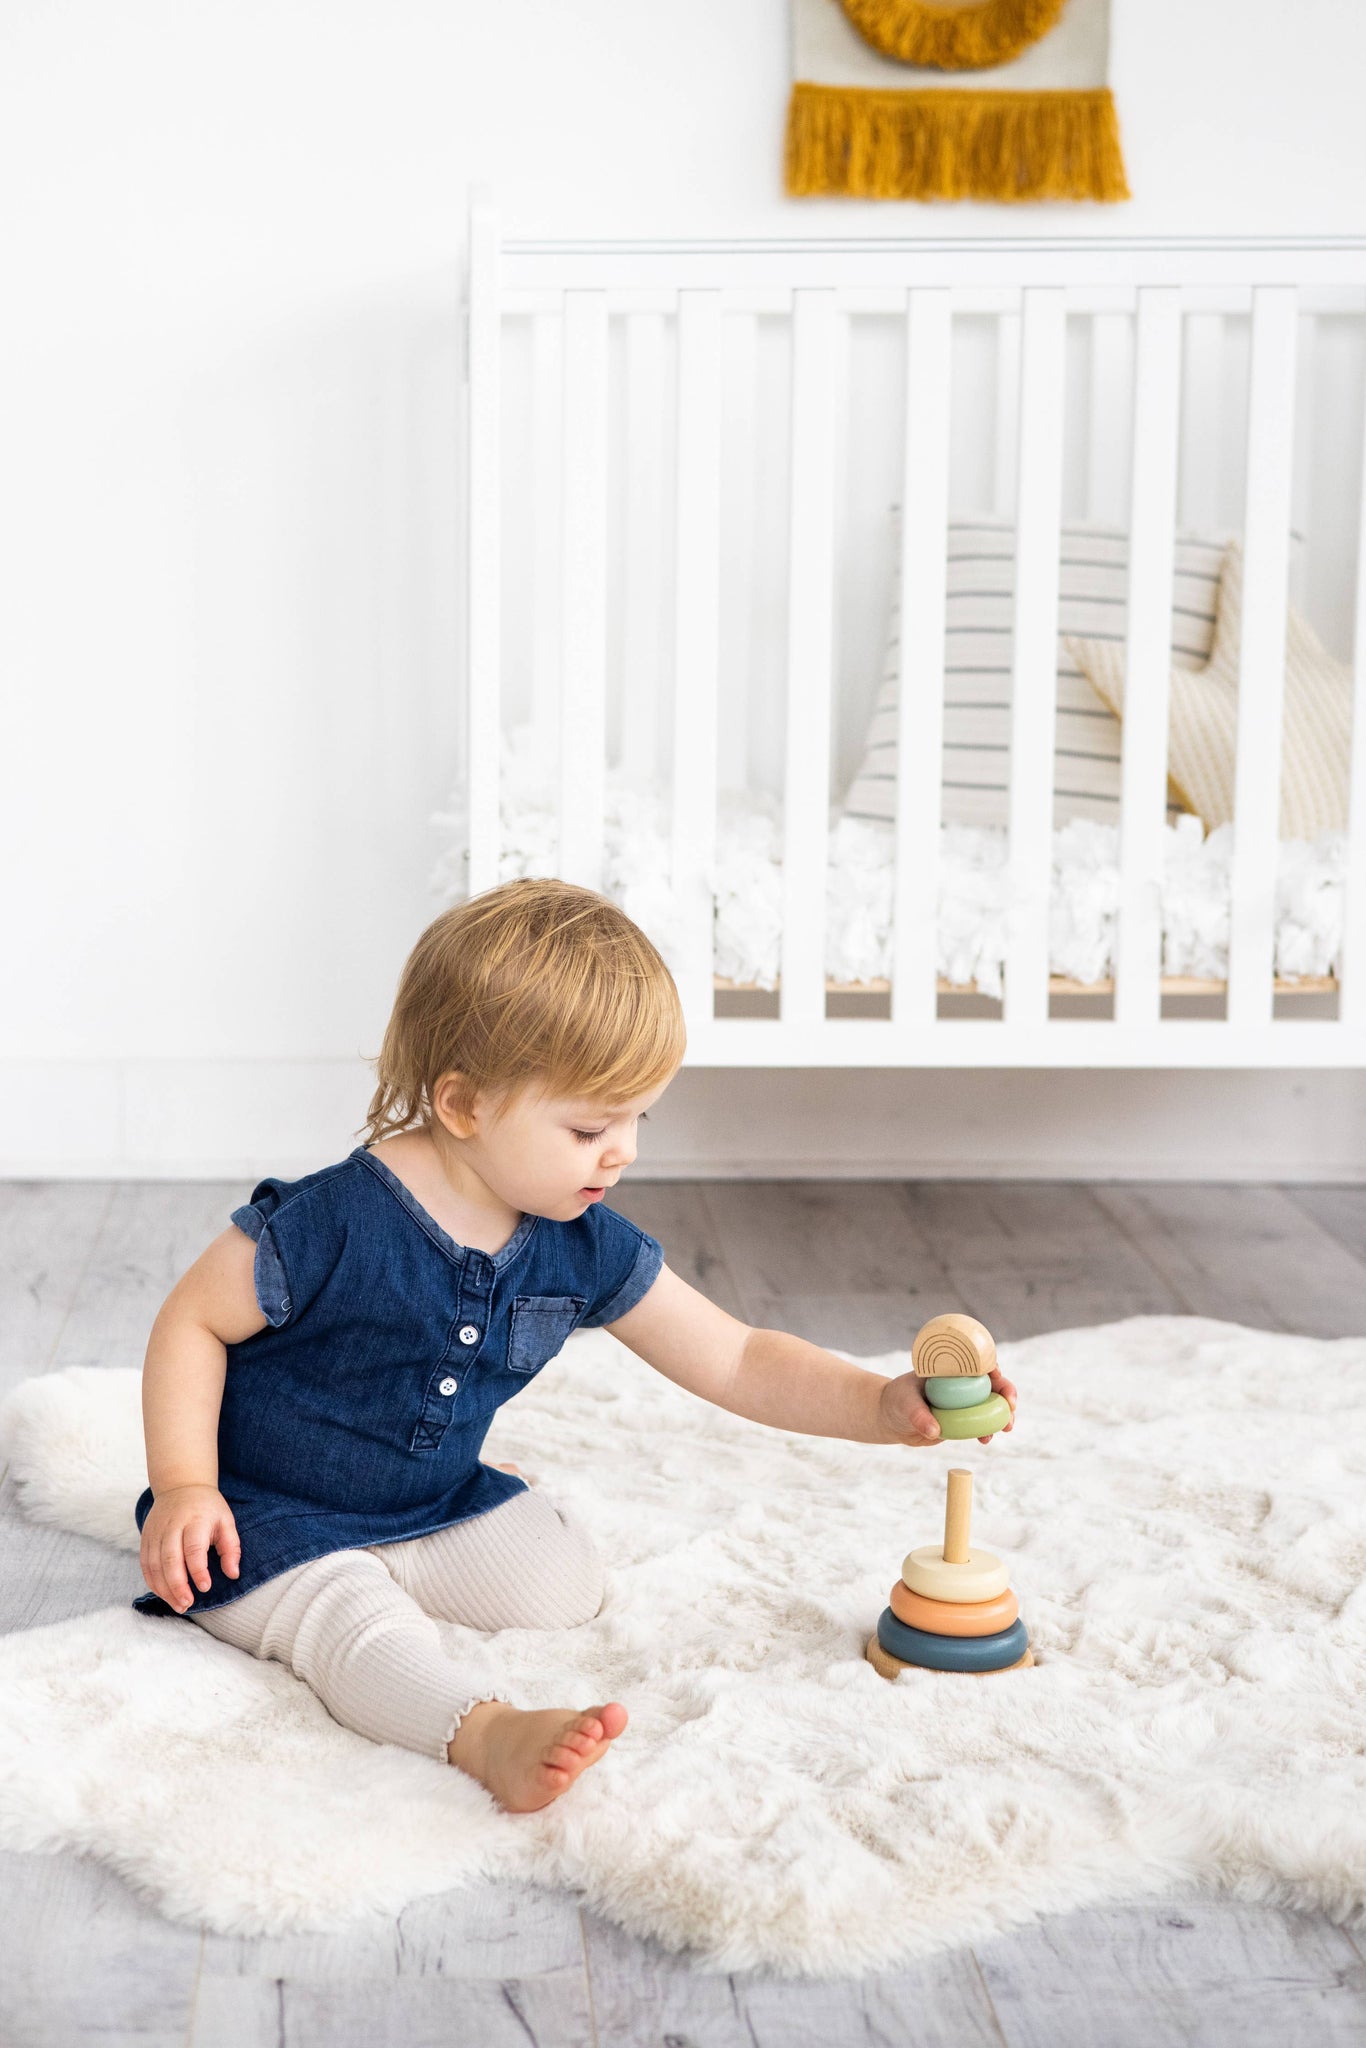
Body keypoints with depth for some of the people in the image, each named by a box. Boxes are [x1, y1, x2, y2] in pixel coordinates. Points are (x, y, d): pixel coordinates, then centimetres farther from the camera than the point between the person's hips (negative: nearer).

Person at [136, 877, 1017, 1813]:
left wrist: (886, 1405, -16)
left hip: (433, 1507, 7)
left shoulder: (585, 1249, -7)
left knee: (567, 1578, -7)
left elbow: (736, 1362, -3)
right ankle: (492, 1734, -54)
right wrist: (185, 1487, -24)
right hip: (270, 1518, -7)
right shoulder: (335, 1225, -26)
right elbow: (194, 1320, -15)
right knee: (346, 1619, -32)